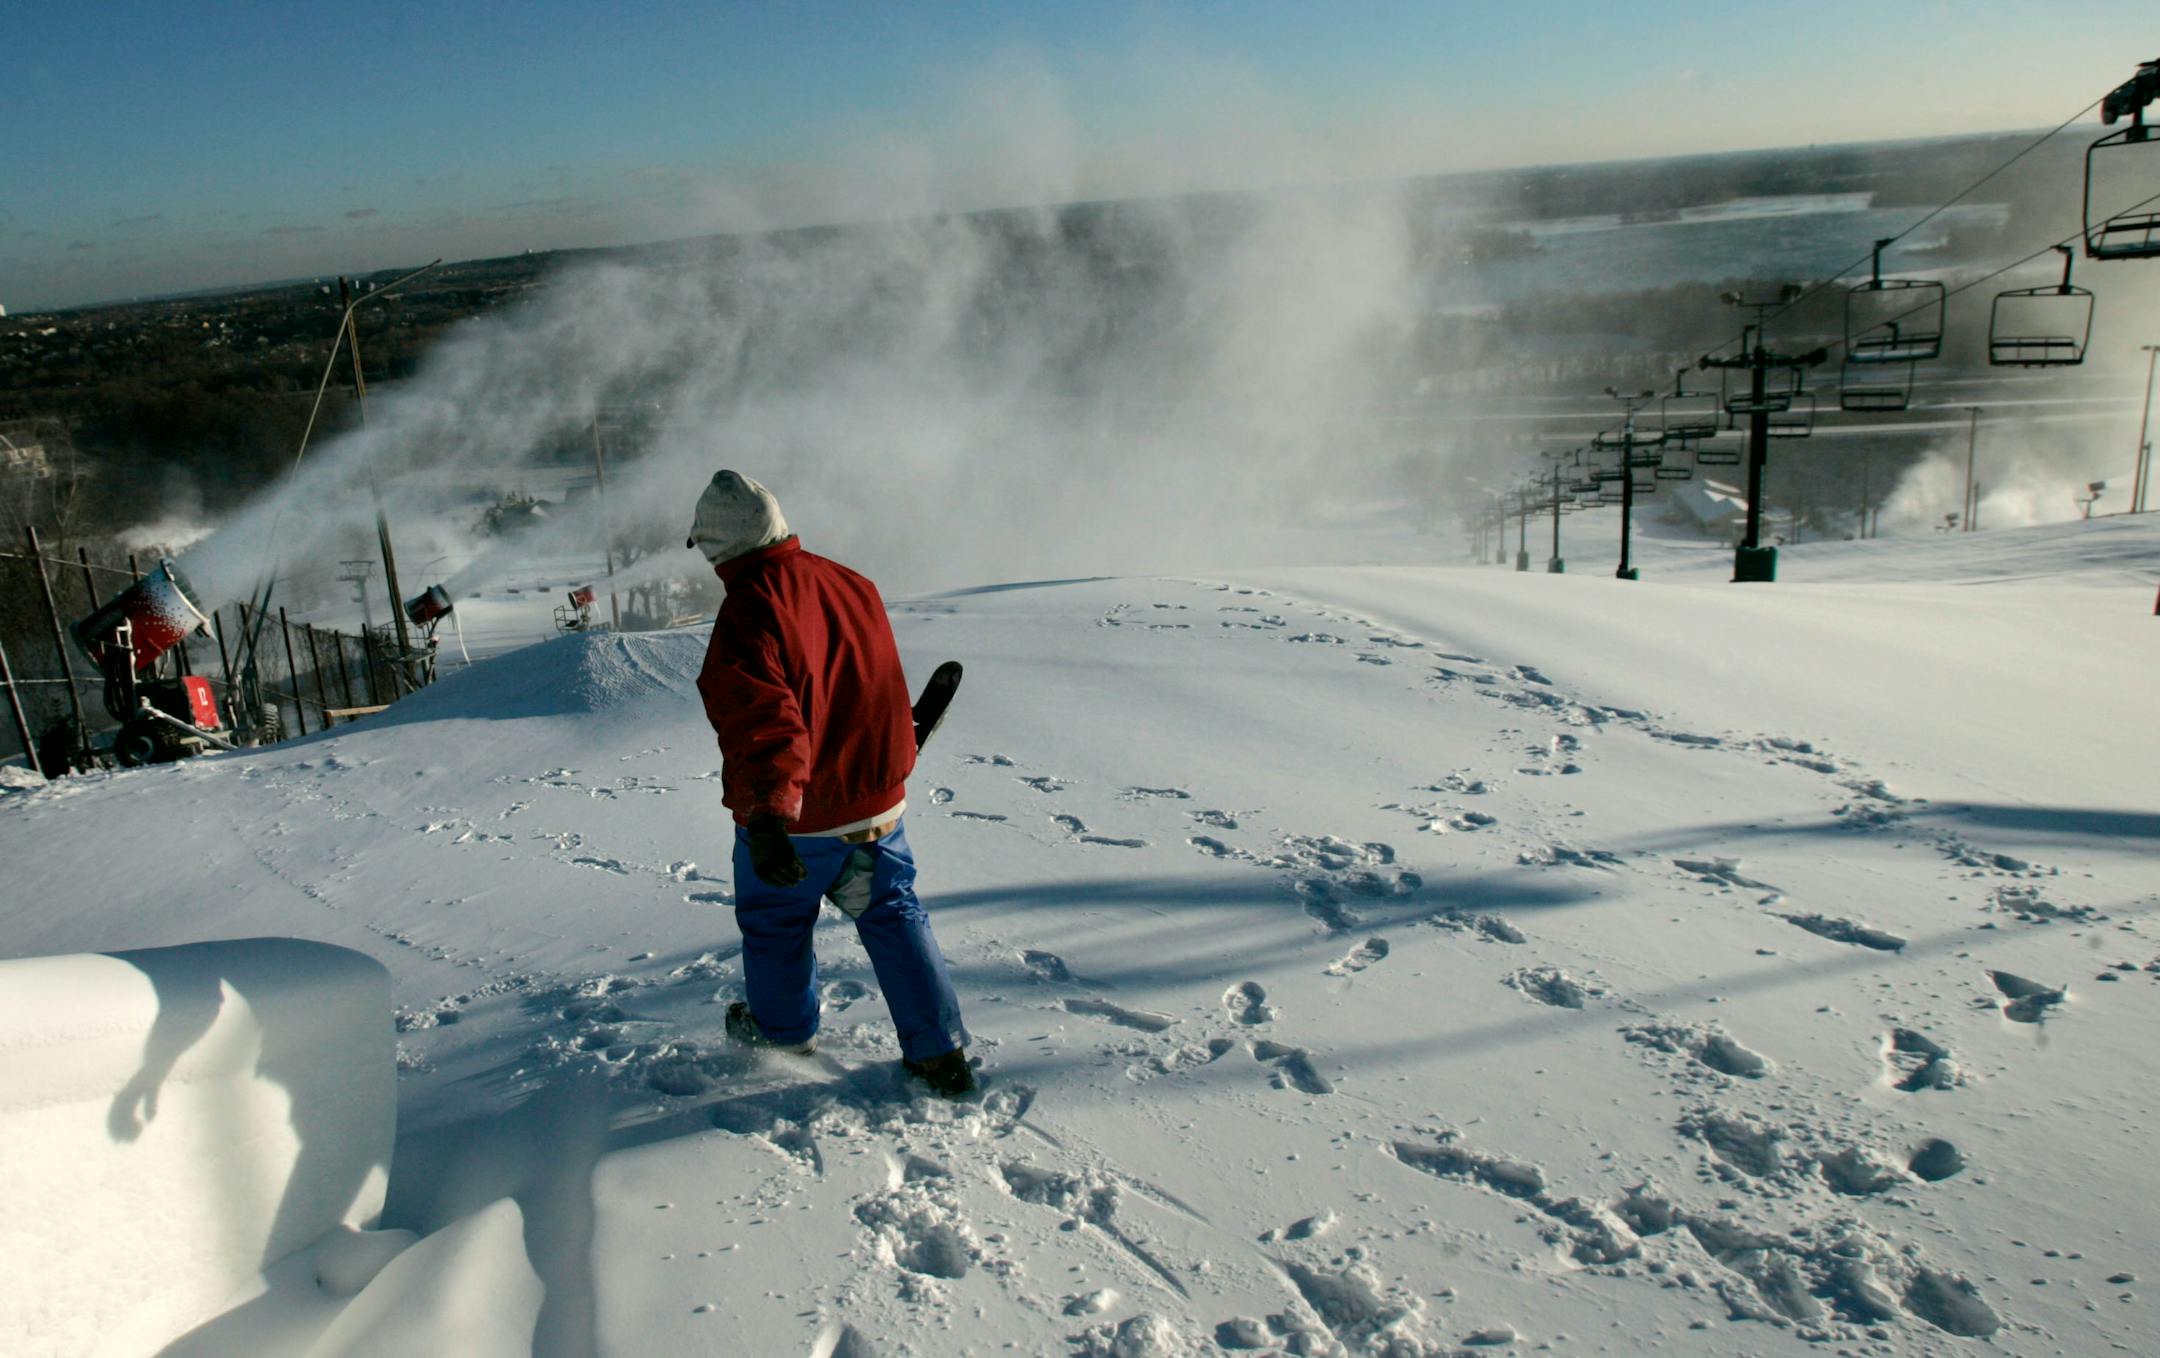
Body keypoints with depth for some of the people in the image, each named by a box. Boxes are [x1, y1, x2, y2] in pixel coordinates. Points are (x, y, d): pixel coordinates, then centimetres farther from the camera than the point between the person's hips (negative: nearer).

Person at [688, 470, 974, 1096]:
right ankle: (942, 1053, 15)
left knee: (775, 924, 19)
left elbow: (763, 717, -35)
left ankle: (784, 1031, 42)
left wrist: (769, 812, -41)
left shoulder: (748, 609, -22)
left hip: (790, 817, -5)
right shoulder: (852, 584, 1)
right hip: (877, 802, 6)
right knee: (892, 913, 16)